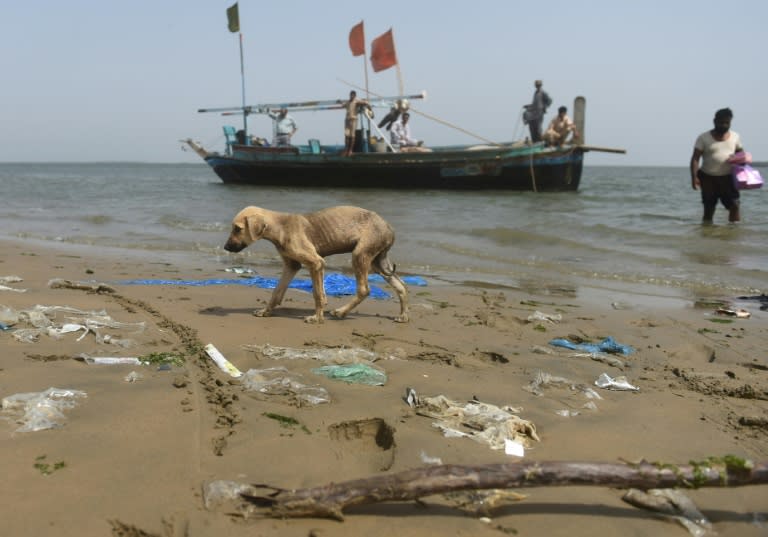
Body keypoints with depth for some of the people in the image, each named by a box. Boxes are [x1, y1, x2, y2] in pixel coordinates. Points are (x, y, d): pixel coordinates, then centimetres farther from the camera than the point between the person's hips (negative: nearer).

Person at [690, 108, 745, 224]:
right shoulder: (704, 138, -3)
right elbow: (695, 158, -7)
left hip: (727, 178, 2)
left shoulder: (735, 136, 6)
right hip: (708, 178, -2)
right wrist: (694, 177, -18)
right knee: (709, 208, 1)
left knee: (734, 204, -9)